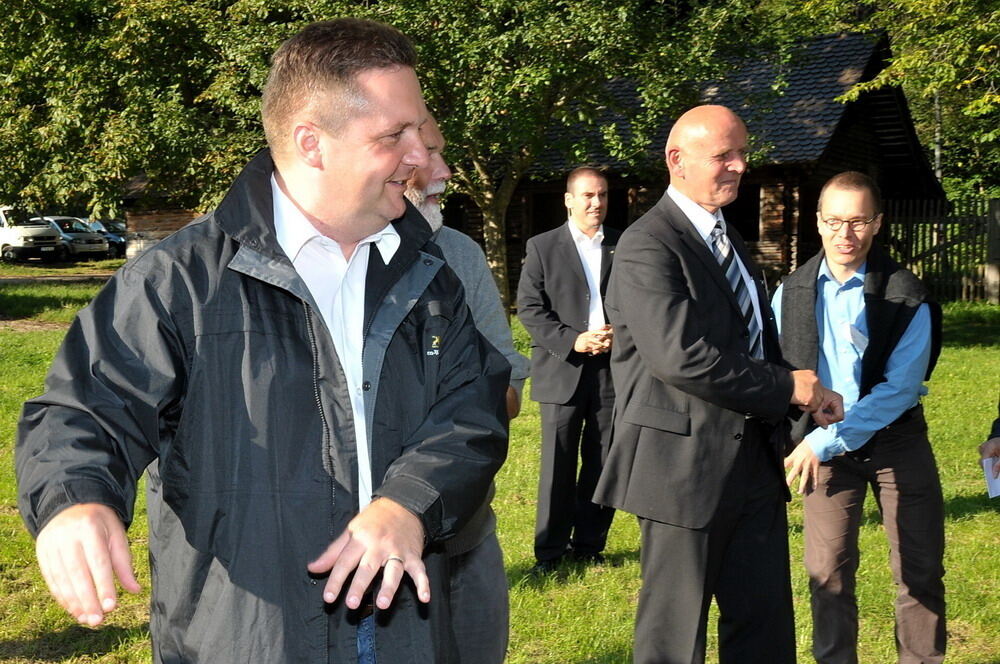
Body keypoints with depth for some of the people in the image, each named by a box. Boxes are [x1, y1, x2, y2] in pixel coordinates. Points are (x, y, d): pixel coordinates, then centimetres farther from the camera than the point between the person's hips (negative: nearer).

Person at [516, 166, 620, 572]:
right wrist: (572, 341, -13)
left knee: (603, 464, 6)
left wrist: (619, 334, -9)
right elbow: (529, 308, -1)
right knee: (558, 465, 0)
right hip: (562, 370, -2)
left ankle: (589, 545, 17)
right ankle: (550, 550, 9)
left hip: (613, 368, 2)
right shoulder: (542, 247, 4)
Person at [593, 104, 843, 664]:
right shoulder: (648, 247, -14)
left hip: (756, 460, 9)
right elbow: (680, 355, -25)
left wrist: (811, 395, 1)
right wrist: (785, 388, -16)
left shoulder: (730, 240, 17)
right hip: (686, 464, -8)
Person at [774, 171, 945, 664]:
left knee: (920, 569, 5)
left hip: (895, 441, -1)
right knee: (828, 572, 3)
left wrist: (825, 442, -21)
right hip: (824, 446, 2)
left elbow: (899, 388, -18)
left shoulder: (906, 297, -13)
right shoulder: (792, 291, -3)